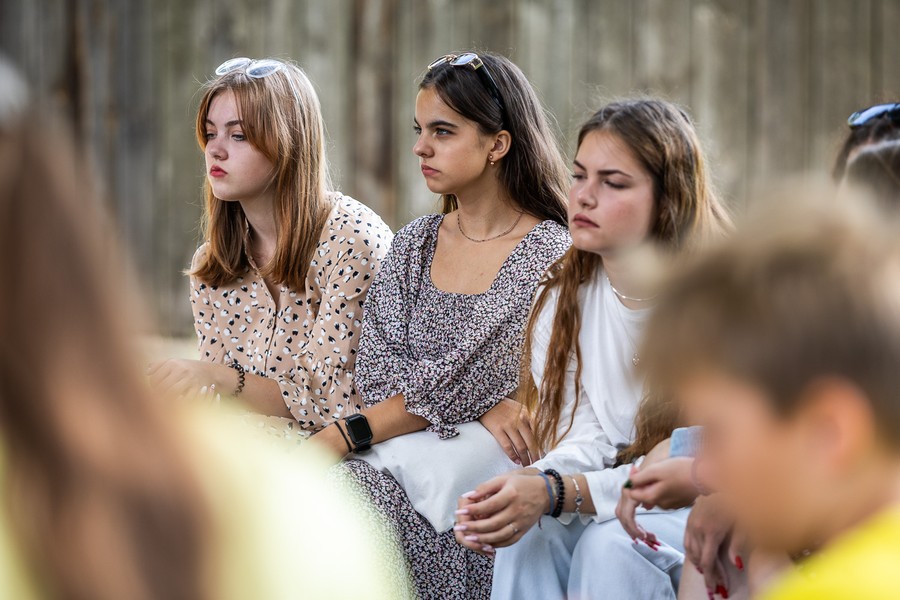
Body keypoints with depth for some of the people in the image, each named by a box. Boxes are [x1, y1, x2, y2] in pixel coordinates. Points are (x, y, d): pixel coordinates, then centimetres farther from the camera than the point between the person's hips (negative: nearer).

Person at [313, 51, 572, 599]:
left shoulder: (549, 254, -4)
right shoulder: (414, 244, 15)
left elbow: (459, 379, -13)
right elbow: (377, 370, 4)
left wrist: (345, 435, -20)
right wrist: (484, 407, -13)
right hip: (400, 449, 4)